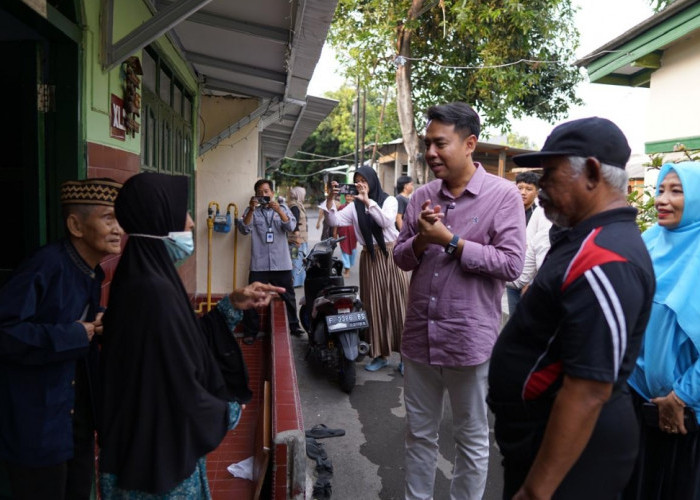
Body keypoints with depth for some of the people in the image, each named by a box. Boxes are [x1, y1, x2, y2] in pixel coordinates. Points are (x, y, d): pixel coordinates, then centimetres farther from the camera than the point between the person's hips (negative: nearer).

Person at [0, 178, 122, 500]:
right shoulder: (46, 265, -22)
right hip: (37, 425, -8)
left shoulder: (93, 274, 4)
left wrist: (96, 329, -4)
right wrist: (74, 336, -25)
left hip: (79, 419, 8)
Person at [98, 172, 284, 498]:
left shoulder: (144, 276, 1)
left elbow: (186, 341, 9)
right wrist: (229, 412, -9)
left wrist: (233, 305, 5)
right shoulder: (154, 290, -29)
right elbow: (180, 390, -26)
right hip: (159, 449, -9)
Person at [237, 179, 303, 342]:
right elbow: (244, 230, -8)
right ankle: (250, 332, 11)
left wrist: (278, 210, -21)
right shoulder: (251, 210, 7)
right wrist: (251, 209, -19)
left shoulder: (282, 208, 9)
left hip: (281, 263, 1)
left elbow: (291, 227, -7)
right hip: (259, 264, -1)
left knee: (288, 297, 11)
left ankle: (293, 326, 26)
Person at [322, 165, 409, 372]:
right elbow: (334, 221, -4)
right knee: (374, 305, 5)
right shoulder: (354, 206, 8)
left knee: (396, 304, 0)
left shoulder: (389, 200, 2)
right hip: (369, 259, 3)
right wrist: (330, 199, -17)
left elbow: (386, 221, -17)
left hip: (391, 256, -2)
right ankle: (380, 354, 16)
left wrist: (368, 201, -22)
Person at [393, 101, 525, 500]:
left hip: (470, 339, -4)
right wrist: (420, 241, -12)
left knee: (472, 439, 15)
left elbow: (511, 264, -15)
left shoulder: (503, 195, -8)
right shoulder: (422, 196, 6)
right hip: (419, 335, 5)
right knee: (420, 432, 20)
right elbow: (401, 258, 9)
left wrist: (450, 241, -17)